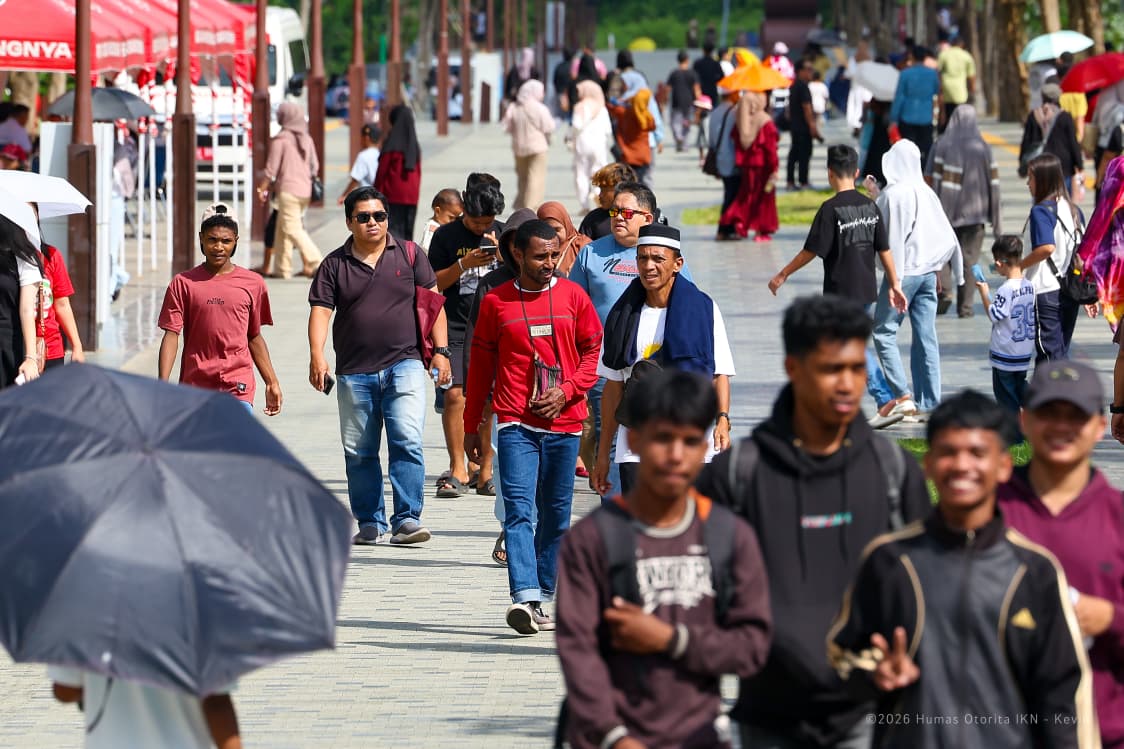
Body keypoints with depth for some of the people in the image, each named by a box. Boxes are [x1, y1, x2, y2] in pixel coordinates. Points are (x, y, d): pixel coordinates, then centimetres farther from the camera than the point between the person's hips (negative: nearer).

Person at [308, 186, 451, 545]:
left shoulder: (408, 254, 6)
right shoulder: (335, 264, 6)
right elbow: (320, 311, -1)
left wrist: (440, 350, 0)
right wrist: (316, 355, -16)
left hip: (404, 365, -2)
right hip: (354, 374, 2)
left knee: (407, 442, -15)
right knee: (359, 453, 7)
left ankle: (408, 519, -13)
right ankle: (371, 525, 17)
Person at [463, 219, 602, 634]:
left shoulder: (573, 296, 6)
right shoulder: (496, 302, 4)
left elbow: (594, 351, 9)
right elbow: (481, 365, 11)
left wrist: (567, 390, -8)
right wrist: (471, 426, 13)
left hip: (564, 421, 2)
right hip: (517, 423, -2)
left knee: (555, 514, 7)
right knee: (518, 508, -15)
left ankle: (542, 598, 17)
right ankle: (525, 597, -25)